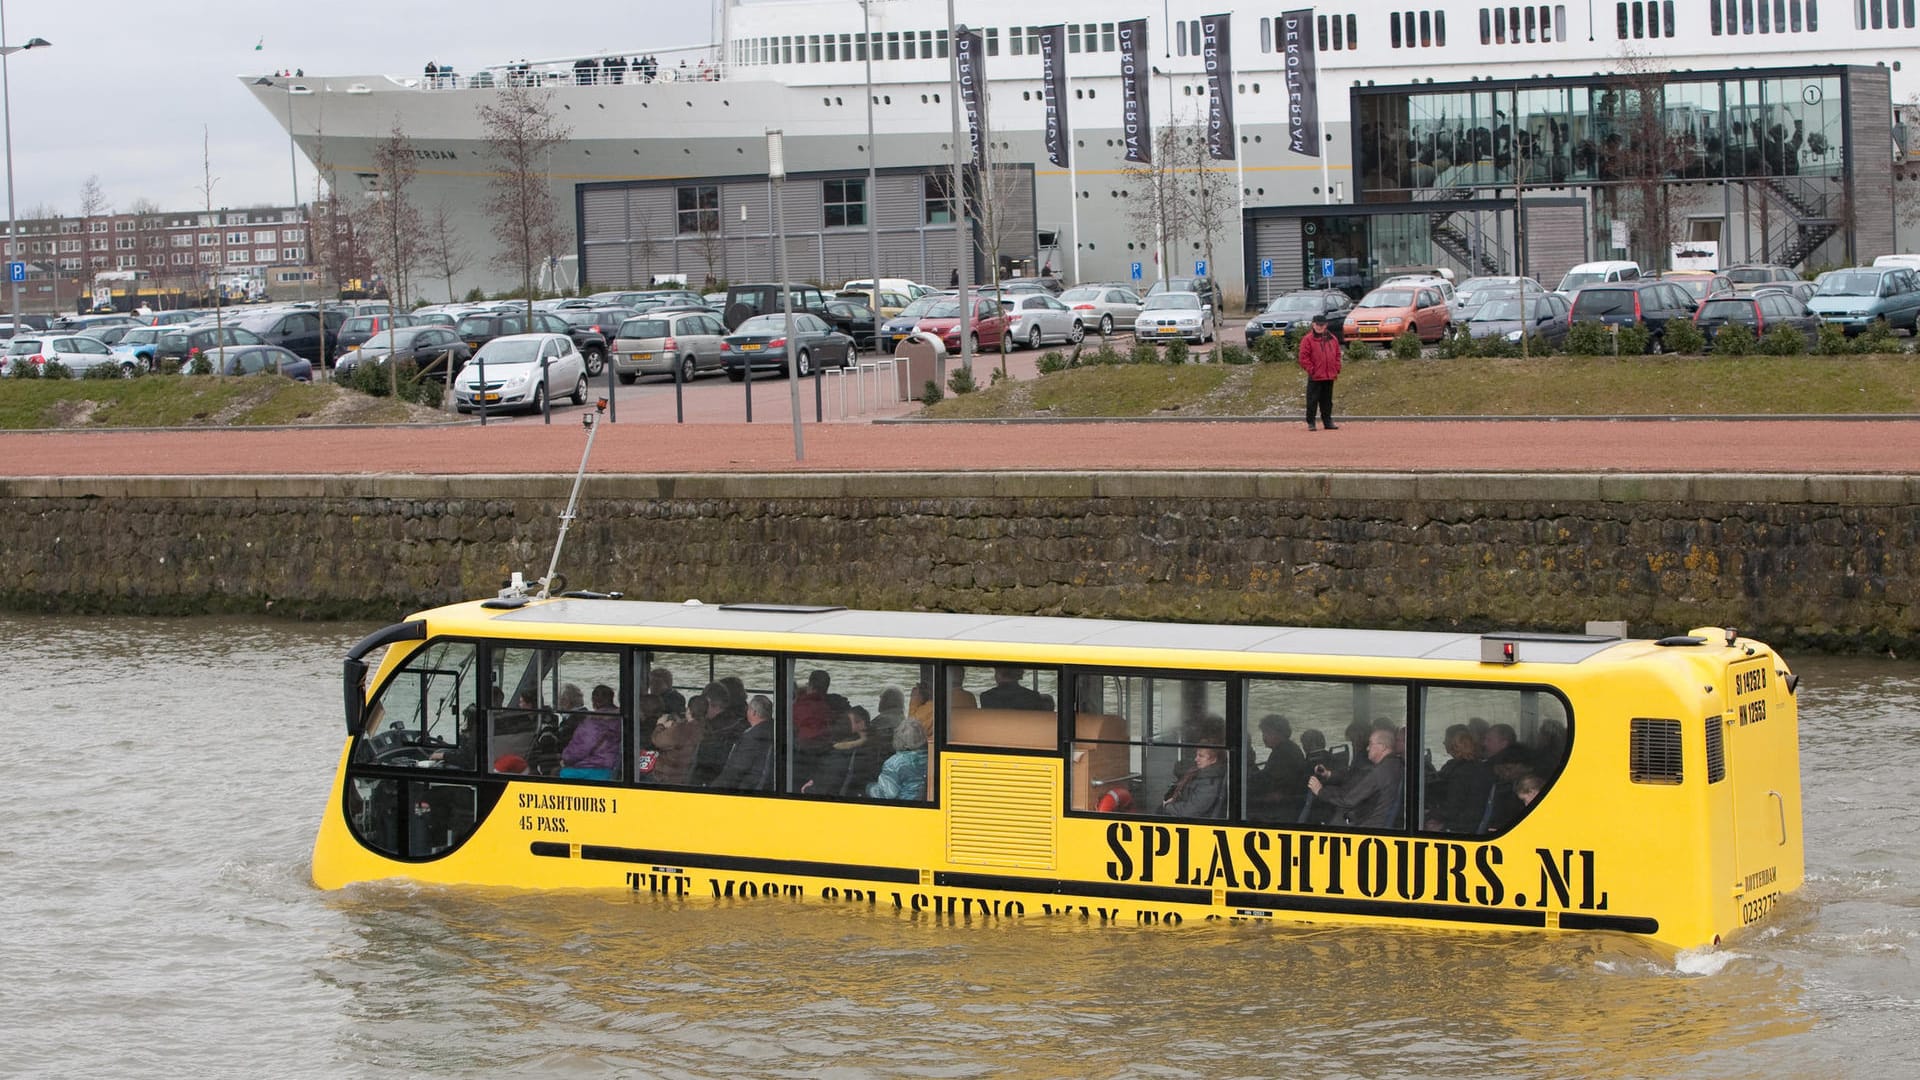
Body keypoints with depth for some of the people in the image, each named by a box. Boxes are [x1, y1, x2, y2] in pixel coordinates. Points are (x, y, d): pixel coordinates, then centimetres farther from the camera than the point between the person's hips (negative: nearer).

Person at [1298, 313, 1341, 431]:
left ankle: (1327, 421, 19)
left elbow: (1337, 355, 16)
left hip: (1330, 377, 5)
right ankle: (1310, 422, 3)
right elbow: (1304, 357, -7)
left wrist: (1337, 369, 6)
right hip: (1315, 377, -5)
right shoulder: (1308, 340, -4)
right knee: (1312, 400, -3)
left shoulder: (1332, 339, 12)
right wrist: (1310, 370, -13)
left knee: (1327, 400, 12)